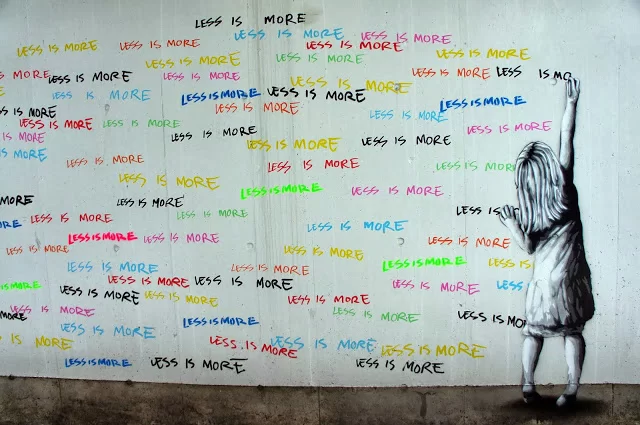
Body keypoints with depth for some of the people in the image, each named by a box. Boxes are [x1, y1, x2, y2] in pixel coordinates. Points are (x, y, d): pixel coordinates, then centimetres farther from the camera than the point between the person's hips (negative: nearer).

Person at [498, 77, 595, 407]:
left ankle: (528, 387, 15)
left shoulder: (527, 209, -11)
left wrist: (510, 224, 0)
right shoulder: (564, 188, -13)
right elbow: (567, 139, -9)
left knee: (534, 331, 13)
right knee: (573, 332, 9)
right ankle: (571, 390, 10)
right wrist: (571, 104, -5)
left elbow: (528, 247, -5)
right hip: (571, 276, 0)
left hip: (545, 278, 0)